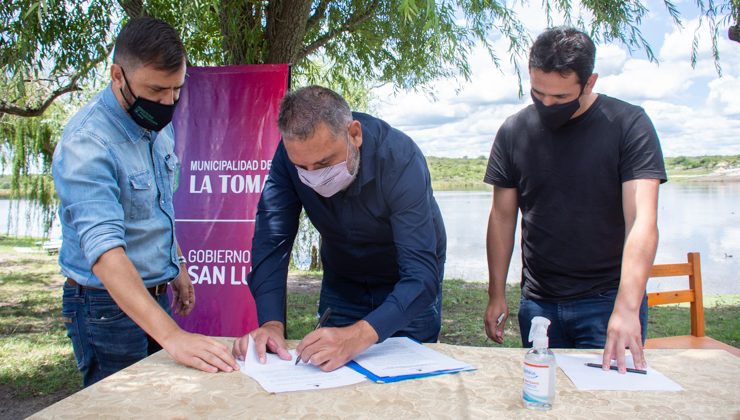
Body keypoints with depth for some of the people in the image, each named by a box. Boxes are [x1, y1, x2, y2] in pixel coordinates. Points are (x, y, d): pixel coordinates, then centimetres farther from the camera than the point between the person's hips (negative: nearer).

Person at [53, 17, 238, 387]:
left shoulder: (157, 124, 0)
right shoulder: (86, 144, -25)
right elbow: (104, 250, -36)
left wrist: (177, 267, 17)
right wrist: (172, 336, -45)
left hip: (155, 299, 7)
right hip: (107, 305, -7)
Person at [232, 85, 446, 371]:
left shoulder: (400, 158, -34)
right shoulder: (291, 155, -23)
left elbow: (422, 274, -38)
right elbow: (272, 240, -23)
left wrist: (360, 335, -53)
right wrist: (271, 322, -38)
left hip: (407, 290, -2)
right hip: (341, 285, 3)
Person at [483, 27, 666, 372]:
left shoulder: (629, 124, -8)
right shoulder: (514, 131, 1)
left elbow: (642, 221, -17)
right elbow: (502, 217, 5)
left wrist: (627, 308, -27)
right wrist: (496, 295, 2)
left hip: (608, 300, -2)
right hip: (538, 303, 3)